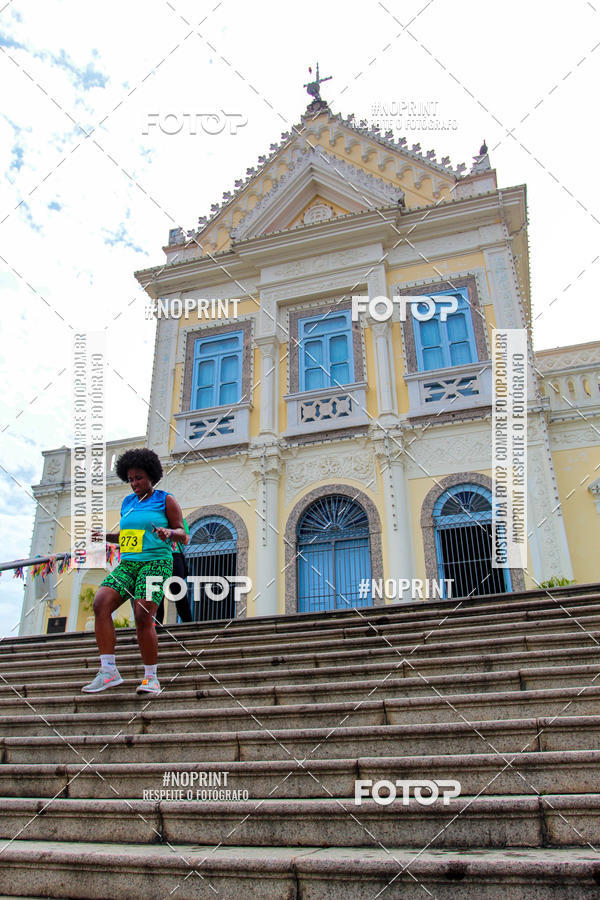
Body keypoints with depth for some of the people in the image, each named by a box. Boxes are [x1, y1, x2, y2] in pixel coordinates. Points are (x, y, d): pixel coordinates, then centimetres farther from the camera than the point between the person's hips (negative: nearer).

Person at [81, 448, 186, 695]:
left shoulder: (165, 500, 3)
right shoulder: (128, 502, 19)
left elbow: (182, 534, 0)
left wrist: (169, 532, -21)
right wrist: (103, 535, 9)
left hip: (156, 562, -5)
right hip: (128, 564, 5)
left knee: (143, 617, -18)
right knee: (100, 603, -18)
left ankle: (151, 678, -4)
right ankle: (109, 671, -16)